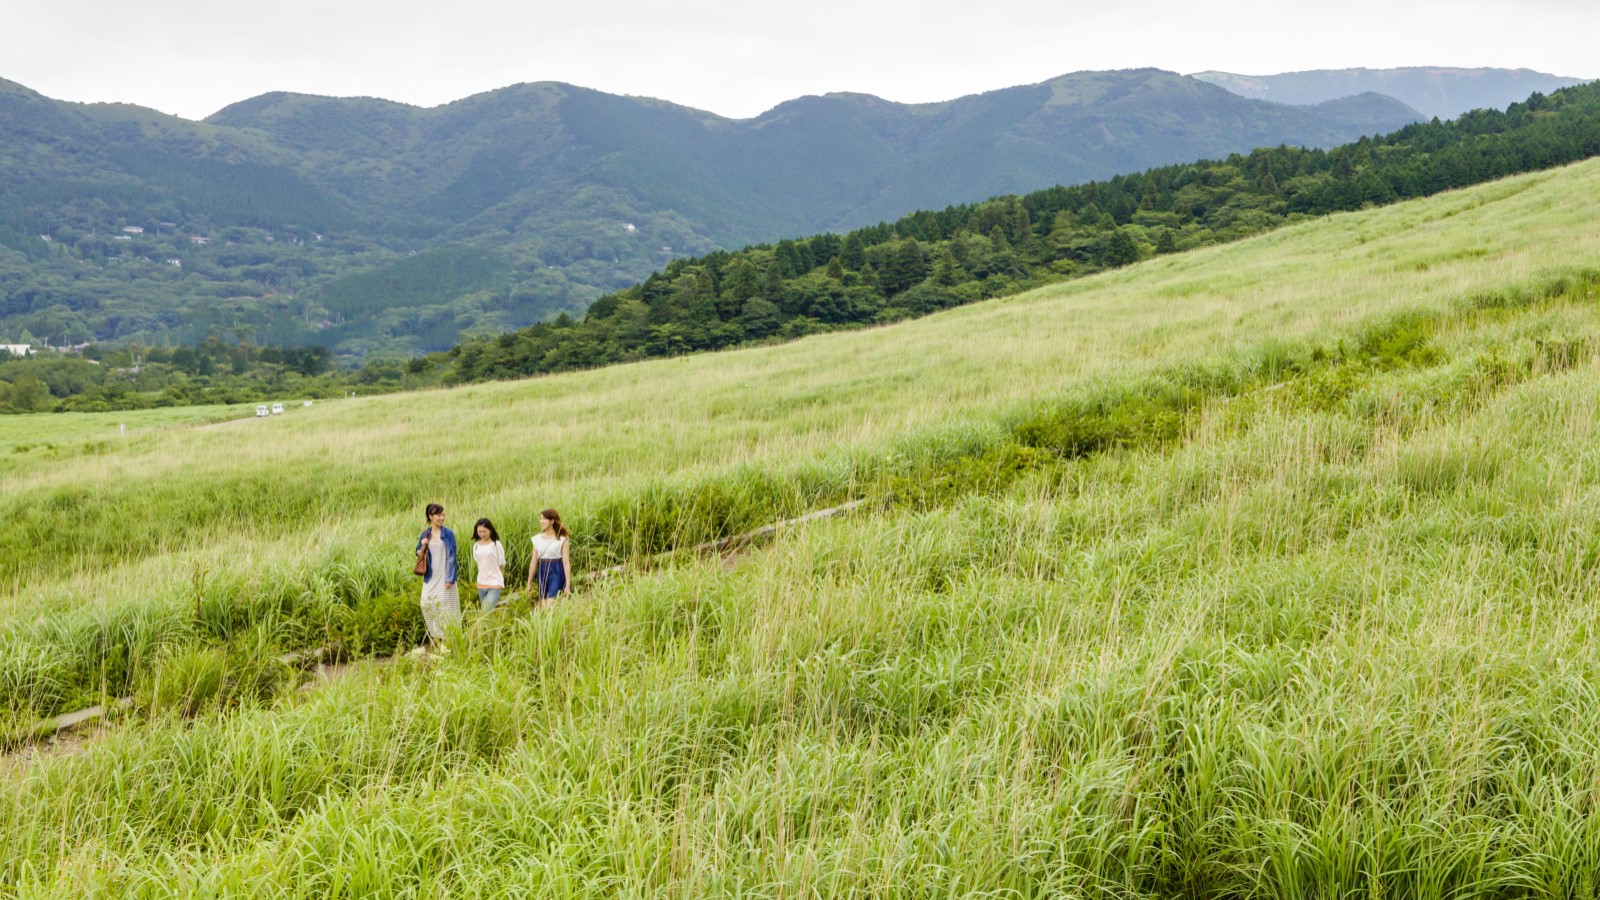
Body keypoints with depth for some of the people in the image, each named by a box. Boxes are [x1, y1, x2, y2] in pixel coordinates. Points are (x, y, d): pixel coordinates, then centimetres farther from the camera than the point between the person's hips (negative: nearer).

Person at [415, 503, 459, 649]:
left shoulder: (448, 534, -5)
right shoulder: (425, 534, 6)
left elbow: (452, 557, -7)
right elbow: (418, 553, 15)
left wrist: (450, 578, -13)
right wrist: (423, 546, -7)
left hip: (444, 576, -4)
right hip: (430, 577, 4)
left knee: (444, 606, -2)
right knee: (426, 604, 1)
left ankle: (445, 640, 6)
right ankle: (434, 634, 19)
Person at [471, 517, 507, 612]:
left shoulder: (496, 544, -8)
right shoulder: (476, 546, 5)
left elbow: (501, 564, -1)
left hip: (495, 583, -5)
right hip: (481, 583, 5)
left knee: (488, 611, -19)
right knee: (484, 611, 9)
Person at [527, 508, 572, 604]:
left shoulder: (562, 540, -5)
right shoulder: (537, 539, 8)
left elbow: (566, 562, -9)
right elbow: (533, 562, 11)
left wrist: (568, 585, -13)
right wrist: (529, 583, 12)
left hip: (556, 572, -5)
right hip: (542, 572, 5)